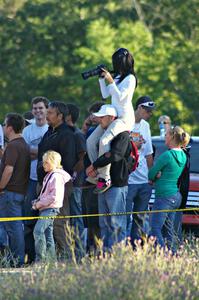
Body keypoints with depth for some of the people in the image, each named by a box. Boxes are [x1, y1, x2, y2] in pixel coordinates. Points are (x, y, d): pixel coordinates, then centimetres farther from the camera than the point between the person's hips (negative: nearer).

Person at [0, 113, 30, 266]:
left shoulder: (13, 146, -15)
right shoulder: (24, 145, 16)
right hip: (21, 191, 10)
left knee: (13, 227, -7)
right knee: (16, 226, 12)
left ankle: (17, 260, -7)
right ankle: (17, 259, 15)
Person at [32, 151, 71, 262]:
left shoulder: (57, 177, -12)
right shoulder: (49, 176, 19)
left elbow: (54, 196, -20)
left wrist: (40, 203, -14)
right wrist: (37, 202, 12)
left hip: (51, 208, -11)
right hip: (46, 209, 11)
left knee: (38, 231, -22)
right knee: (48, 234, 10)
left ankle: (40, 258, -25)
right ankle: (51, 258, 13)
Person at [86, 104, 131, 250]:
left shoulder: (123, 136, -9)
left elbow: (115, 155, -23)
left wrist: (94, 166, -15)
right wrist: (94, 168, -2)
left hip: (117, 185, -9)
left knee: (116, 223, -9)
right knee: (104, 224, 9)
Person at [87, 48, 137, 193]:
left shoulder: (130, 78, -9)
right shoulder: (117, 77, 17)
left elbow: (120, 97, -17)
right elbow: (105, 94, 19)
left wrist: (110, 81, -18)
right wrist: (102, 78, 10)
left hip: (125, 118, -9)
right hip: (113, 116, 9)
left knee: (104, 140, -30)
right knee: (91, 141, -2)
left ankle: (105, 178, -28)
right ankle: (97, 174, 1)